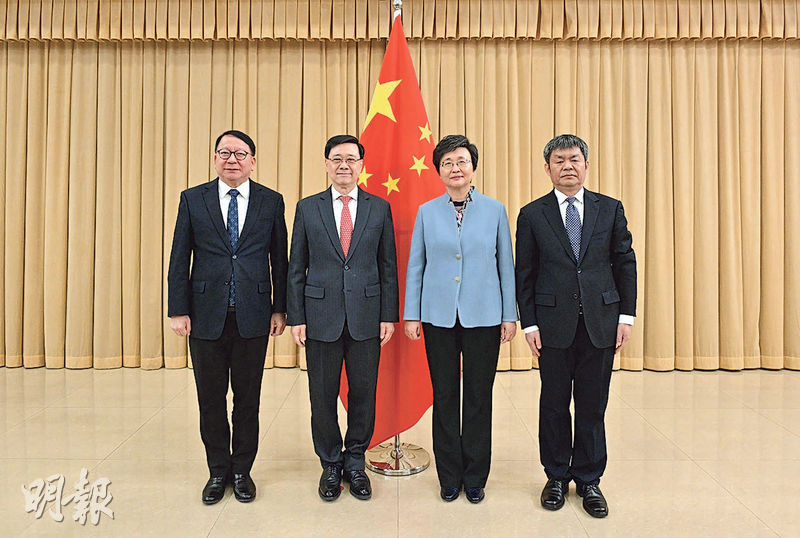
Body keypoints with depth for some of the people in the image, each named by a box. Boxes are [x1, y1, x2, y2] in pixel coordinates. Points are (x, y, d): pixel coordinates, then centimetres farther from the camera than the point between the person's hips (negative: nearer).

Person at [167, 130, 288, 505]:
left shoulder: (271, 202, 4)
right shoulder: (192, 199, 4)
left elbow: (279, 260, 5)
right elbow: (179, 260, 3)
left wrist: (280, 309, 1)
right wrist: (178, 310, -2)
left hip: (253, 317, 0)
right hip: (206, 316, 1)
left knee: (247, 399, 9)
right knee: (211, 400, 11)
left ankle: (242, 471, 27)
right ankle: (218, 471, 29)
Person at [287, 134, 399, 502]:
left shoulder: (380, 208, 6)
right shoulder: (308, 208, 5)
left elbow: (388, 266, 6)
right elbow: (296, 268, 5)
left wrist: (389, 316, 1)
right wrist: (296, 317, 0)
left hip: (366, 317, 0)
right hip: (321, 317, 0)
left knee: (363, 394, 9)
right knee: (323, 396, 8)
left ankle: (355, 462, 29)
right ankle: (330, 465, 28)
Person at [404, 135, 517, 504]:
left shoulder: (495, 210, 3)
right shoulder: (427, 212, 5)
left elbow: (506, 265, 5)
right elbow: (415, 266, 6)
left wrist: (510, 314, 2)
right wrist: (411, 315, 1)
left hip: (483, 317, 0)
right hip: (439, 317, 1)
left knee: (479, 397, 7)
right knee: (444, 397, 8)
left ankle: (475, 477, 24)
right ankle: (449, 477, 24)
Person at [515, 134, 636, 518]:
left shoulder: (610, 209, 7)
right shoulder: (532, 215, 2)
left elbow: (625, 263, 7)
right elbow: (524, 274, 1)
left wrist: (626, 315, 0)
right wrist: (529, 323, -4)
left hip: (600, 322, 1)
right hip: (553, 324, -1)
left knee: (592, 406, 9)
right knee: (554, 404, 9)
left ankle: (589, 480, 25)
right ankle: (557, 476, 27)